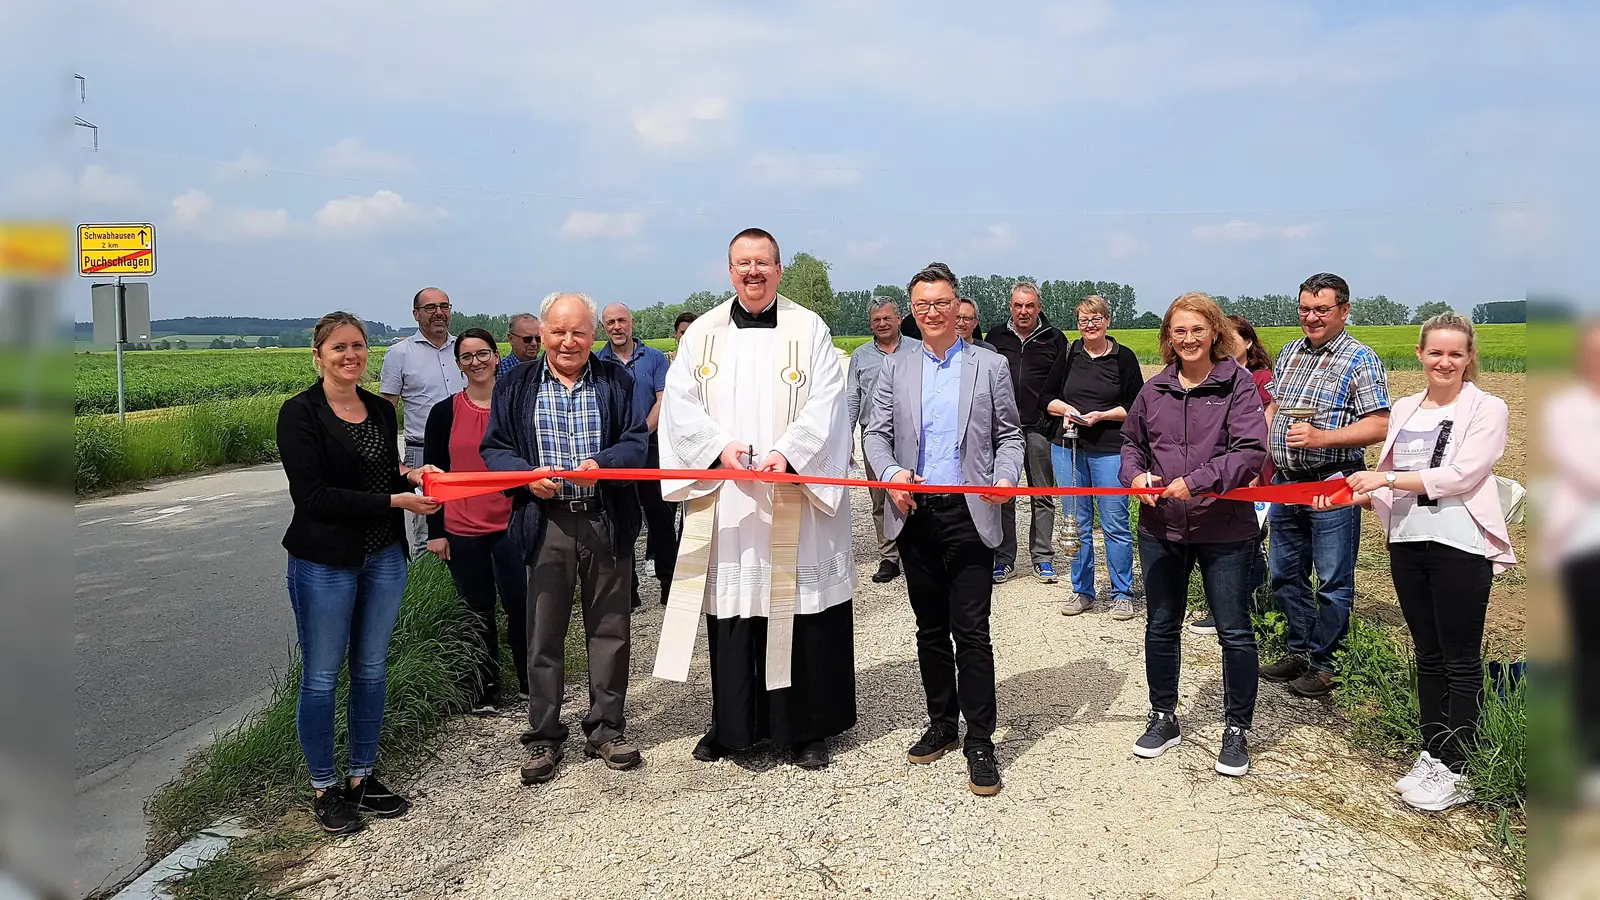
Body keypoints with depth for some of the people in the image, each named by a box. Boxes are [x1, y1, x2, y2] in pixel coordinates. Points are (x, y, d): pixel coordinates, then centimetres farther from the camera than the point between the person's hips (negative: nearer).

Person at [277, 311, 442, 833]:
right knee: (321, 677, 4)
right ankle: (324, 790, 19)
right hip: (324, 563, -6)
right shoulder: (300, 413, -9)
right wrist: (395, 501, -20)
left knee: (371, 670, 13)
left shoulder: (382, 411, 10)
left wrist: (411, 475, -4)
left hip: (384, 557, 6)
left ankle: (362, 779, 27)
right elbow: (313, 496, -17)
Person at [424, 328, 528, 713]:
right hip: (461, 531, 1)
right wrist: (435, 531, 0)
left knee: (520, 605, -1)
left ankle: (530, 683, 17)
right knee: (478, 611, 9)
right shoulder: (445, 413, 2)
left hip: (510, 525, -1)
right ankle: (485, 690, 22)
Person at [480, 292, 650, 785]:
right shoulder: (516, 386, 6)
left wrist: (602, 464, -20)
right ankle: (543, 739, 18)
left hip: (608, 521, 1)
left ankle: (606, 729, 24)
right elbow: (494, 448, 6)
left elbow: (637, 440, 0)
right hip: (546, 522, 0)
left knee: (609, 628, 9)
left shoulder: (618, 382, 6)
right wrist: (528, 475, -14)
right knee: (544, 634, 5)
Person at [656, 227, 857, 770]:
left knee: (800, 612, 2)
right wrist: (719, 447, -13)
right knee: (731, 612, 7)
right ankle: (732, 723, 22)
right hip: (724, 498, 2)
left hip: (795, 497, -2)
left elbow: (824, 404, -6)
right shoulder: (703, 333, 10)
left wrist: (786, 452, -20)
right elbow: (680, 403, 3)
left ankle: (806, 728, 15)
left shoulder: (809, 330, 3)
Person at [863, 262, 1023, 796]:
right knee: (930, 628, 12)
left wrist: (1005, 476, -13)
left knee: (971, 630, -5)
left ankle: (979, 741, 3)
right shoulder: (895, 370, 11)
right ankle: (941, 725, 26)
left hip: (969, 514, -3)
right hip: (915, 514, 3)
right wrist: (891, 475, -12)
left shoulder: (991, 366, 6)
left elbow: (1010, 436, 6)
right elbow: (875, 433, 7)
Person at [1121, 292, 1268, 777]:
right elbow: (1131, 440, 17)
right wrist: (1137, 474, -4)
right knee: (1160, 626, 14)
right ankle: (1163, 718, 32)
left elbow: (1251, 451, -17)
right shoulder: (1154, 389, 5)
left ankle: (1237, 730, 21)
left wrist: (1197, 482, -26)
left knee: (1234, 631, 6)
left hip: (1224, 528, -4)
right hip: (1160, 527, 4)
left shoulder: (1238, 383, -8)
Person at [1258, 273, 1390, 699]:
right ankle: (1298, 651, 29)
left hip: (1333, 484, -7)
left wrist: (1322, 438, -24)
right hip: (1284, 483, 7)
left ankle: (1323, 664, 14)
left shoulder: (1360, 360, -7)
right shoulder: (1290, 352, 13)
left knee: (1333, 581, 2)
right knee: (1285, 573, 15)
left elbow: (1379, 425, -14)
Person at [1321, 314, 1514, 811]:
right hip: (1407, 541, 6)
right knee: (1428, 656, 14)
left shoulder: (1487, 409, -4)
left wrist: (1387, 477, -16)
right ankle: (1432, 756, 24)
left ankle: (1455, 771, 11)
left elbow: (1461, 476, -15)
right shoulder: (1404, 409, 13)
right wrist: (1357, 495, -1)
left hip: (1459, 543, -6)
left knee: (1460, 660, 3)